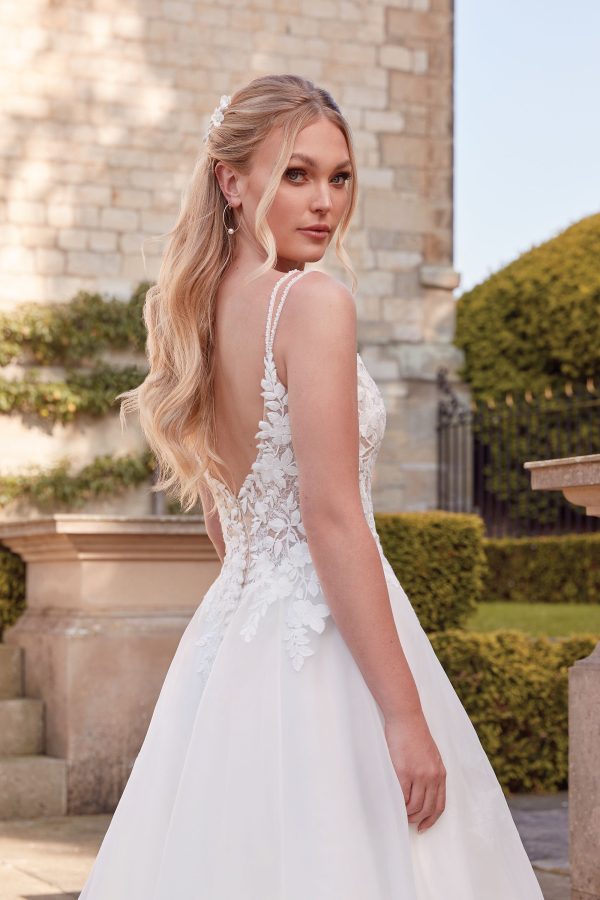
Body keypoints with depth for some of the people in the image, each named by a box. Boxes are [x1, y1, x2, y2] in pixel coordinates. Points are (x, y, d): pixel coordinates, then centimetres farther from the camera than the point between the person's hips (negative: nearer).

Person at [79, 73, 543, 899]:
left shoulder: (200, 310, 10)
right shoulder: (314, 302, -14)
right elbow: (333, 518, -20)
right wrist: (406, 713, -19)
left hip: (229, 628, 8)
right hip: (324, 645, -8)